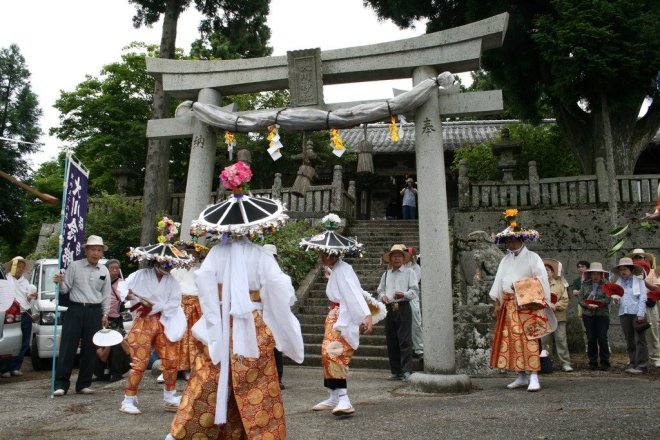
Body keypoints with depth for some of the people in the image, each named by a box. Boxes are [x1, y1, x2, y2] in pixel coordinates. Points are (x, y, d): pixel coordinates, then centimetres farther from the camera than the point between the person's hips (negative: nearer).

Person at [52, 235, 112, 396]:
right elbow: (66, 288, 3)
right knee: (68, 347, -5)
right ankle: (60, 384, 0)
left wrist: (105, 314, 6)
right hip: (75, 310, -2)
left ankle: (84, 385, 13)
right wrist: (60, 283, -19)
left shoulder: (104, 271, 10)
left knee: (90, 350, 4)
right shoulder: (75, 266, 3)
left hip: (95, 312, 2)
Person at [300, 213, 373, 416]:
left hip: (344, 319, -10)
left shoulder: (343, 271, -19)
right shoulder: (334, 269, 11)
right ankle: (334, 398, 25)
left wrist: (367, 315, -42)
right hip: (335, 317, 11)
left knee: (334, 354, -20)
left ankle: (344, 400, -22)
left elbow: (355, 294, -33)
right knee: (328, 354, 14)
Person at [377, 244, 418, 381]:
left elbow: (414, 290, -1)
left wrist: (403, 294, -19)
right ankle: (396, 371, 13)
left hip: (403, 308, -4)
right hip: (389, 308, 5)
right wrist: (383, 296, 0)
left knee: (405, 341, -9)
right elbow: (380, 290, 22)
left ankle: (407, 371, -7)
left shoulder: (409, 272, 6)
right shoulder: (386, 274, 20)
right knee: (391, 341, 6)